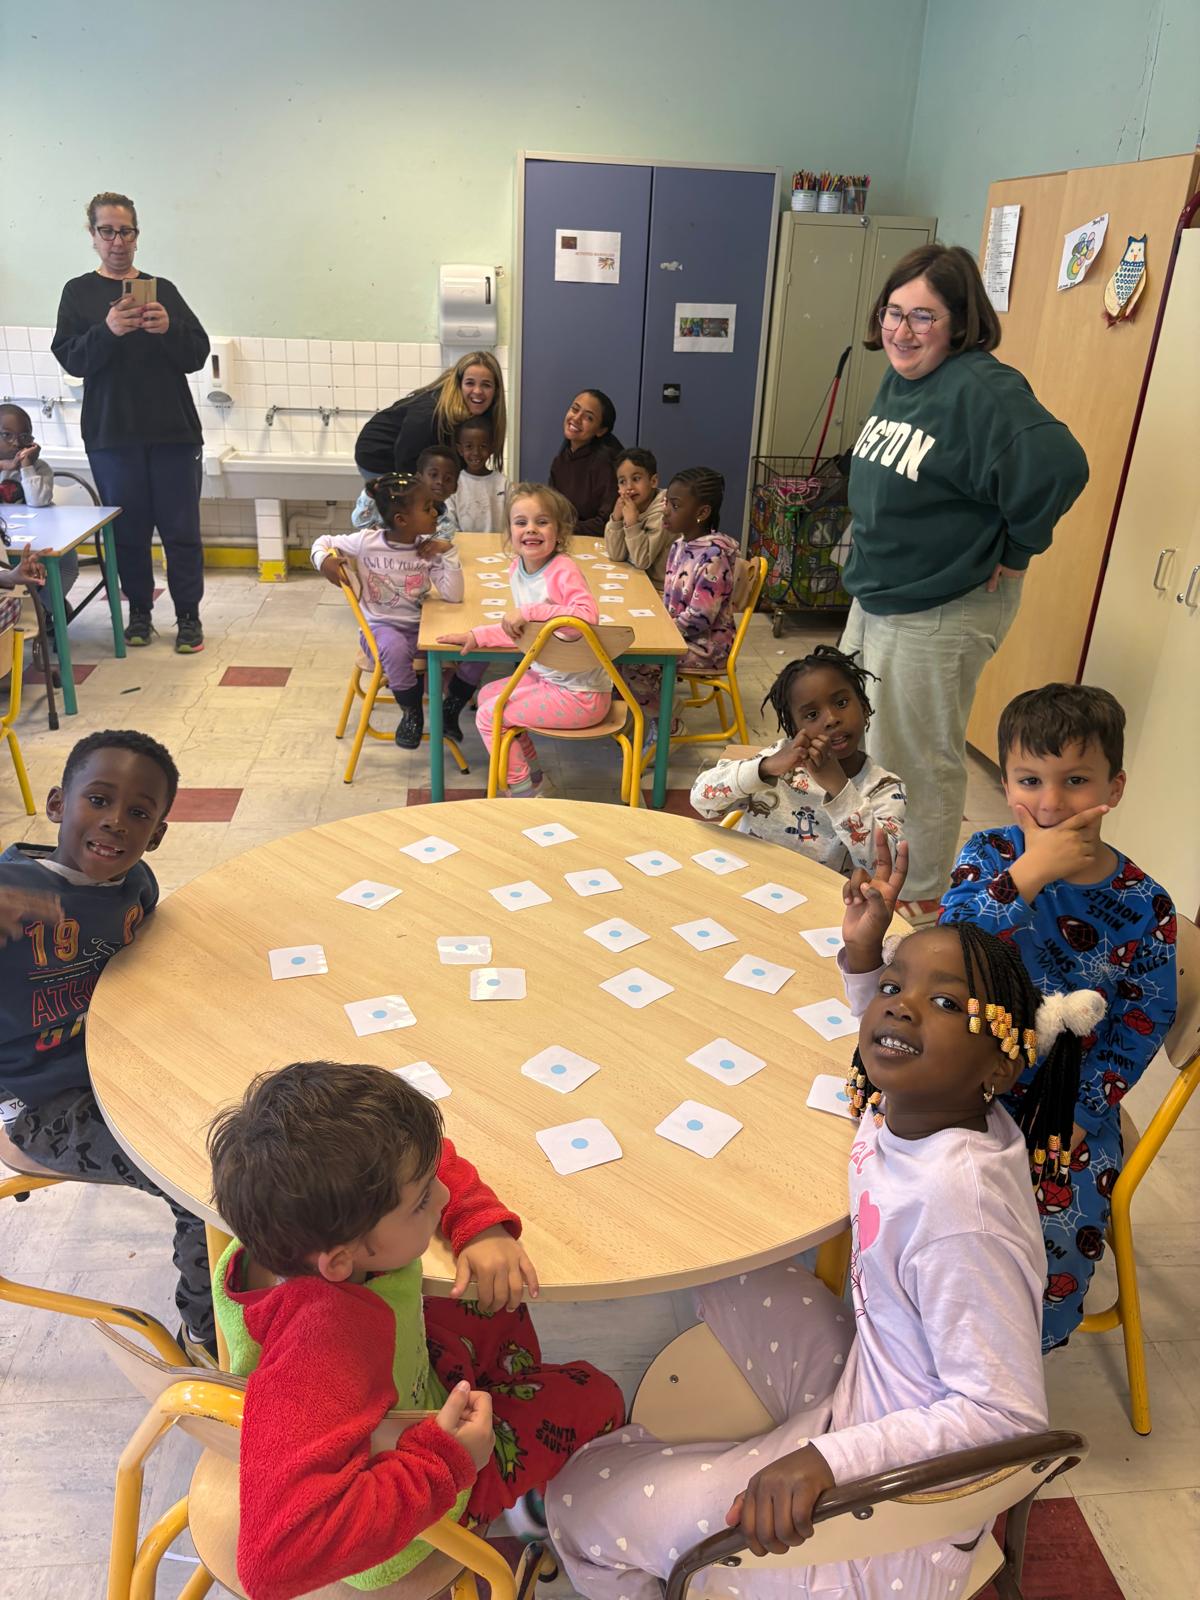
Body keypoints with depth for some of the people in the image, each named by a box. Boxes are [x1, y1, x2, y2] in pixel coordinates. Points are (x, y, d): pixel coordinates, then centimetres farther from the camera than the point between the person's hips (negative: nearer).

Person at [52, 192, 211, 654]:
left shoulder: (163, 289, 10)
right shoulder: (79, 292, 8)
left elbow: (198, 356, 5)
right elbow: (70, 359, -2)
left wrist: (169, 328, -16)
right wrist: (107, 330, -20)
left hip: (173, 430, 0)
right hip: (112, 434, 0)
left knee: (181, 529, -1)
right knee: (129, 529, 5)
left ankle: (188, 616, 9)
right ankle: (139, 612, 18)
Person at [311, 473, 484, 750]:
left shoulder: (428, 549, -4)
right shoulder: (366, 542, -11)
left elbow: (453, 595, -12)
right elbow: (323, 542, 5)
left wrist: (448, 553, -18)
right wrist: (323, 559, -16)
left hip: (420, 627, 4)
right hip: (381, 627, -3)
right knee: (395, 649, -41)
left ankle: (450, 709, 7)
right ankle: (412, 713, -12)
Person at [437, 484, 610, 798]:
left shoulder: (563, 570, -22)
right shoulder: (517, 569, 4)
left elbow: (587, 616, -40)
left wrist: (528, 612, -36)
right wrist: (476, 636, 2)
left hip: (580, 696, -9)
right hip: (548, 676, 9)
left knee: (488, 716, -5)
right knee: (487, 695, 23)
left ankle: (524, 793, 11)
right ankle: (534, 776, 30)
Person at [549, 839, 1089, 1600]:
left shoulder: (958, 1204, -35)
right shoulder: (907, 1108, -11)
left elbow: (1008, 1413, -28)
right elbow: (891, 1057, 14)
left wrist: (827, 1459, -32)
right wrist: (863, 954, 0)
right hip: (863, 1384, 8)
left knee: (583, 1502, -3)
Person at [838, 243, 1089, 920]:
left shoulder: (982, 389, -23)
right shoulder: (898, 379, 6)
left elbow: (1059, 465, -33)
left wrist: (1013, 551, -19)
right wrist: (875, 567, 12)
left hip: (941, 615, -10)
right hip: (877, 595, 10)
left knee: (920, 760, 4)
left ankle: (925, 896, 25)